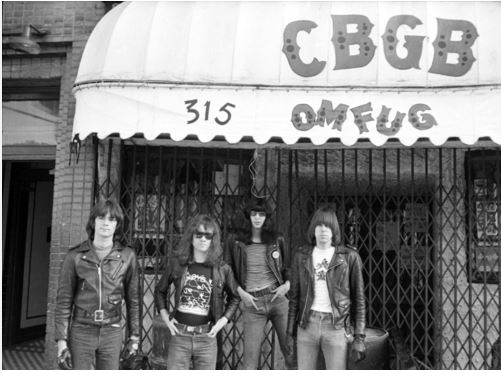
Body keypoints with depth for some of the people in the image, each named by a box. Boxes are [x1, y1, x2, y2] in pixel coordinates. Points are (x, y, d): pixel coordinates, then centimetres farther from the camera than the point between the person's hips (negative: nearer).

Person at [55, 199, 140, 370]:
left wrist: (134, 336, 7)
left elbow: (132, 299, 5)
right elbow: (64, 300, -1)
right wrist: (61, 339, -4)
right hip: (81, 332, -1)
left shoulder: (127, 256, 0)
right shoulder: (75, 256, -3)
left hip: (112, 332, 1)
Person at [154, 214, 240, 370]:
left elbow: (234, 297, 13)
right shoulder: (177, 263, 0)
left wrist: (223, 320, 1)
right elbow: (160, 290, 15)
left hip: (207, 339, 0)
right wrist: (164, 316, 4)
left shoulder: (222, 269, -1)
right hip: (179, 336, 0)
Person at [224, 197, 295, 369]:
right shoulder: (235, 241, 5)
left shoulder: (277, 240, 9)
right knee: (250, 358, -1)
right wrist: (240, 292, -2)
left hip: (278, 298, 1)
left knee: (290, 350, 0)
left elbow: (288, 267, 19)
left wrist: (287, 284, 1)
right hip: (252, 304, -1)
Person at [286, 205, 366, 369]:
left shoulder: (349, 257, -2)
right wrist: (290, 333, 7)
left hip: (336, 327, -2)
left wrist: (359, 337, -4)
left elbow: (358, 299, 1)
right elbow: (294, 296, 9)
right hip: (307, 325, 2)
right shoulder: (301, 255, 5)